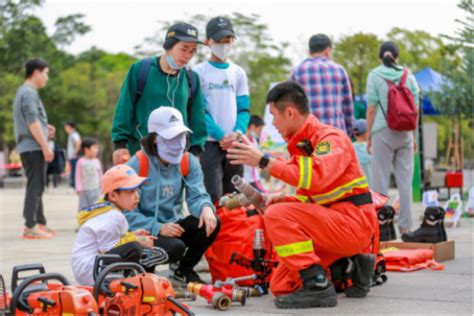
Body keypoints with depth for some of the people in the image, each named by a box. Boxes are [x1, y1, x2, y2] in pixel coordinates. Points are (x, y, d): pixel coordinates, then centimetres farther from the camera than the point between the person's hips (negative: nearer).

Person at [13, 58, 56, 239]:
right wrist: (45, 146, -18)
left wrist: (44, 128, 16)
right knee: (35, 187, -10)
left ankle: (40, 223, 22)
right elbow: (32, 122, -18)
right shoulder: (29, 93, -12)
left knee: (36, 187, 15)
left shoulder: (24, 92, 20)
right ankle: (30, 227, -10)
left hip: (28, 148, 10)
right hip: (33, 147, -10)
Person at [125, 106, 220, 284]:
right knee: (175, 247, -34)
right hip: (145, 232, -5)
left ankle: (185, 269, 5)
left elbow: (197, 196, -7)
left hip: (174, 225, 5)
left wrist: (205, 207, -32)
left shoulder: (189, 162, 0)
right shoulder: (137, 164, -15)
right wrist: (158, 228, -27)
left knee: (211, 223, -20)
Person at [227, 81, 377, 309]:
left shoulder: (330, 138, -12)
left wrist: (264, 161, -33)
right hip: (333, 226, 9)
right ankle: (352, 267, 9)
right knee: (280, 287, 1)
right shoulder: (302, 144, 16)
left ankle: (317, 287, -23)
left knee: (278, 215, -24)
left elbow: (316, 176, -33)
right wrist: (282, 199, 0)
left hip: (354, 224, -9)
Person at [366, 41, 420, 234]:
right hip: (405, 132, 3)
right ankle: (405, 226, 11)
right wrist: (414, 136, 16)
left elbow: (371, 109, -5)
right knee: (405, 180, 8)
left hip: (383, 131, -3)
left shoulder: (375, 75, -2)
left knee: (380, 181, 2)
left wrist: (369, 137, 2)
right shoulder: (408, 75, 6)